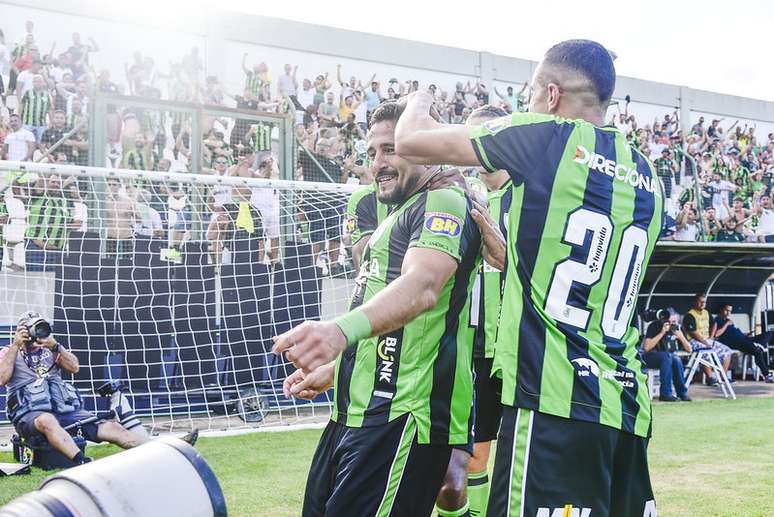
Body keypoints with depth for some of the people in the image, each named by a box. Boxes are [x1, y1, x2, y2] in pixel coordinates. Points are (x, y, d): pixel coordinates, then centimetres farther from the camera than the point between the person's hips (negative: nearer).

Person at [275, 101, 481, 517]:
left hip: (402, 419, -10)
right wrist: (331, 371, 25)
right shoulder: (398, 217, 22)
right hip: (357, 412, 10)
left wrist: (342, 329, -46)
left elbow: (422, 287, -31)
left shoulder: (444, 203, -11)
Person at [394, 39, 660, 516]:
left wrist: (418, 104, 25)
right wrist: (509, 256, 27)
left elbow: (410, 141, 5)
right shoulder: (648, 181, 14)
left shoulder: (543, 137, -5)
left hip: (555, 402, -7)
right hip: (627, 404, 8)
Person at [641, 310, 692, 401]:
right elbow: (646, 347, -27)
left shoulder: (677, 328, -2)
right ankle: (666, 393, -31)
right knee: (667, 356, -34)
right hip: (650, 358, -4)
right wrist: (662, 333, -30)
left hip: (669, 358, 4)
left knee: (676, 359, -30)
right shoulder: (654, 326, -15)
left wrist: (681, 337, -20)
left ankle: (682, 393, -20)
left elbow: (689, 350, -2)